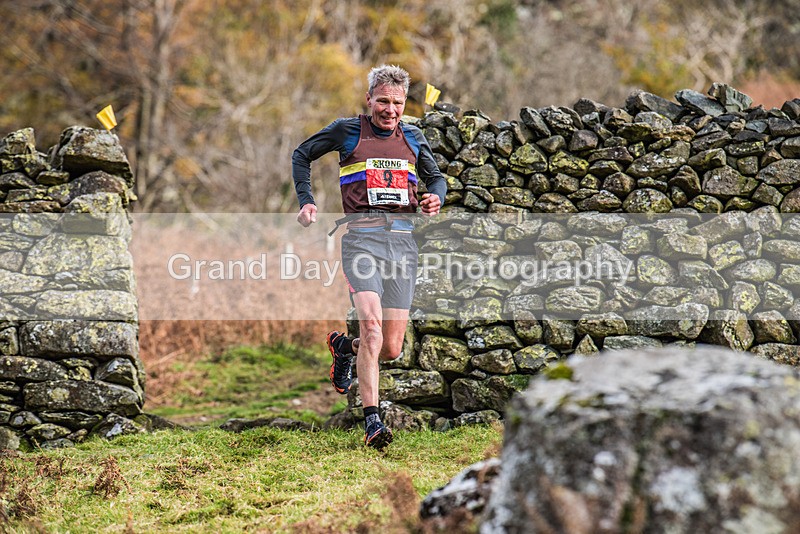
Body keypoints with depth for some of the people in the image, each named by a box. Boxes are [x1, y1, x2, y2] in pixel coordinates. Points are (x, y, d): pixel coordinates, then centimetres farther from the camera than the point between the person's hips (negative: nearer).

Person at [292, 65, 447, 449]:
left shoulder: (413, 137, 16)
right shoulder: (347, 131, 6)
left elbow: (435, 177, 30)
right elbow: (302, 155, 20)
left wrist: (435, 198, 7)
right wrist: (306, 200, 8)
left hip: (403, 239, 4)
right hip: (362, 235, -4)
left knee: (391, 349, 2)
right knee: (371, 325, -24)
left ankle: (343, 347, 36)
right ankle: (371, 421, -21)